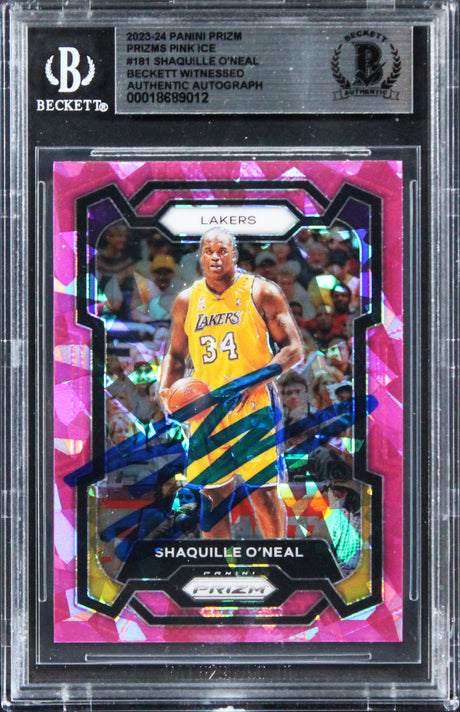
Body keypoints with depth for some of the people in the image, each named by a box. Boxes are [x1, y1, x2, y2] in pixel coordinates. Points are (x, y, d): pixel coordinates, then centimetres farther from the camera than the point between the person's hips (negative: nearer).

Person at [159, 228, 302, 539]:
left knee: (264, 494, -1)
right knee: (212, 494, 6)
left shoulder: (262, 293, -2)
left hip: (255, 406, -3)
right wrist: (166, 388, 0)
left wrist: (255, 380, -18)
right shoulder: (186, 301, 9)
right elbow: (176, 354, 20)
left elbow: (293, 348, -4)